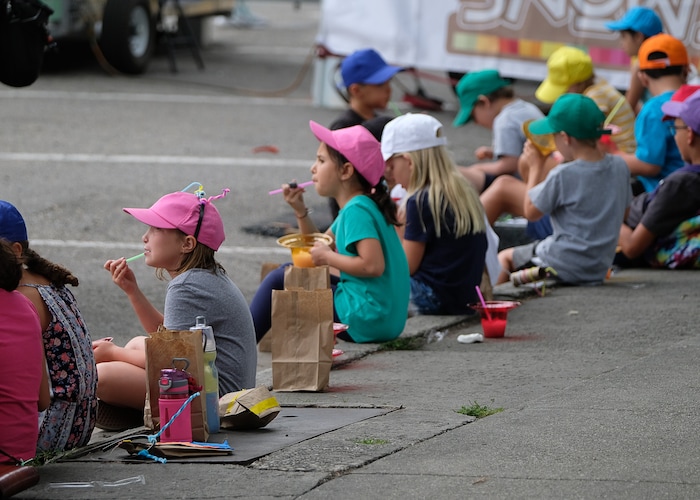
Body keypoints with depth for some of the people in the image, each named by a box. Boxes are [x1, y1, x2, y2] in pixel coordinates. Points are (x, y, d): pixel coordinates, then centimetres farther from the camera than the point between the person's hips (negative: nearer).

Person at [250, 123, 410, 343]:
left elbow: (373, 265, -28)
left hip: (367, 321, -10)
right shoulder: (358, 205, 15)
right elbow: (318, 246, 24)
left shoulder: (357, 210, -16)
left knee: (279, 279, -4)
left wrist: (328, 257, -15)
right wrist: (300, 210, 9)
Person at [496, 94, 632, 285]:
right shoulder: (619, 167, -2)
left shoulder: (563, 175, -21)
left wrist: (536, 167, 1)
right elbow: (624, 211, 13)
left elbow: (531, 212, -8)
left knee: (505, 257, 16)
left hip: (564, 268, -7)